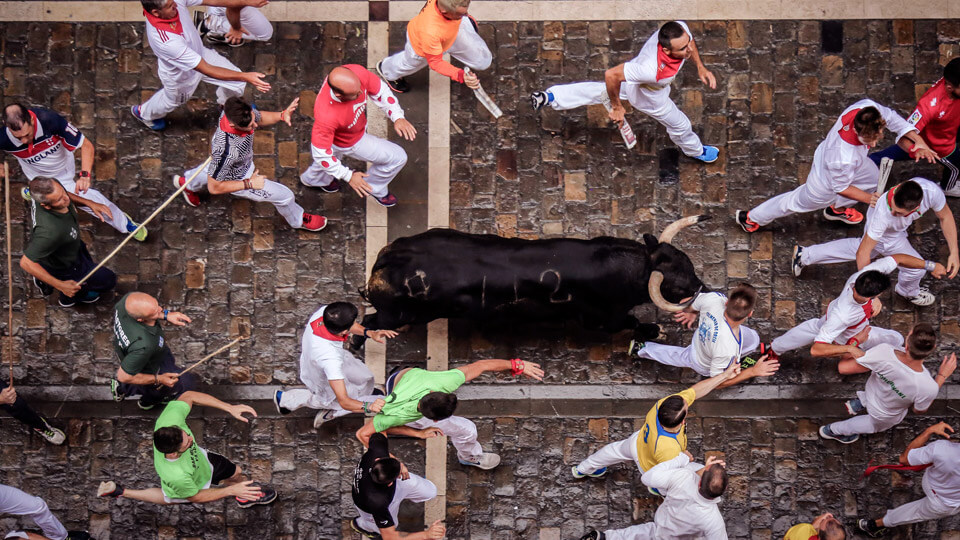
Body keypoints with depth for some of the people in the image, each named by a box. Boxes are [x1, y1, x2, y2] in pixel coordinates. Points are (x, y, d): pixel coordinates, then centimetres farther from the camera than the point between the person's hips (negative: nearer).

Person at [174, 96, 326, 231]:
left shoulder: (244, 111, -33)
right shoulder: (225, 150, -49)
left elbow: (260, 118, -7)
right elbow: (214, 188, -34)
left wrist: (282, 115, -27)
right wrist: (249, 184, -27)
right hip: (238, 178, -6)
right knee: (285, 196, 6)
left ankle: (186, 182, 71)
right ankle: (298, 220, 40)